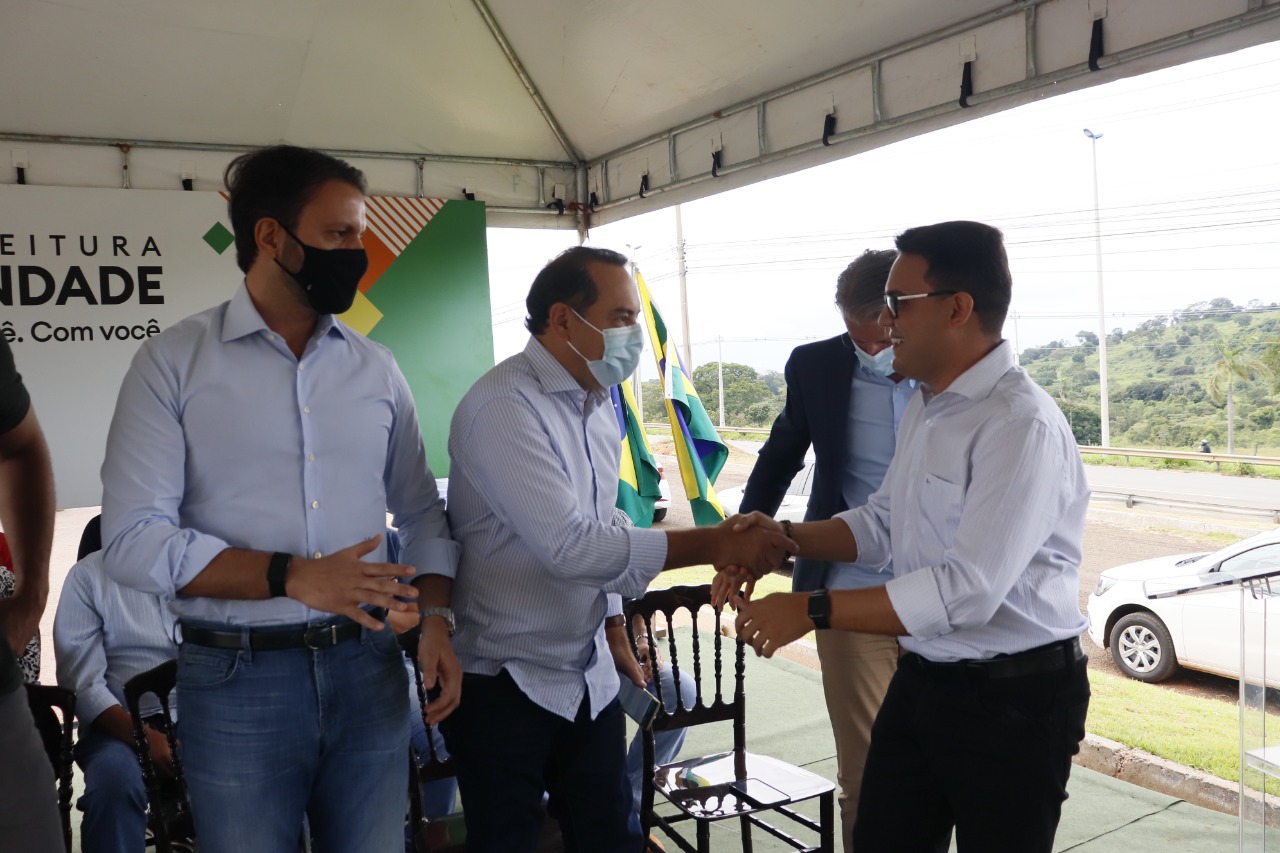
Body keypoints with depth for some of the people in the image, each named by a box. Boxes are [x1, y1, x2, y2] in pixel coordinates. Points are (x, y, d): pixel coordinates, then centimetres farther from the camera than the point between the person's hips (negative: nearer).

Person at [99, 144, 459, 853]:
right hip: (236, 680, -3)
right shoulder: (174, 361, -4)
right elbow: (132, 540, -11)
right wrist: (293, 577, -21)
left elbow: (420, 509, 13)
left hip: (368, 668, 3)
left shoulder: (376, 369, 7)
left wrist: (436, 617, -2)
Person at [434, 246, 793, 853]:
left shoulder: (599, 404, 7)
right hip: (503, 685, -7)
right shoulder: (503, 406, -19)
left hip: (589, 676, 7)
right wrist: (714, 544, -25)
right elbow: (568, 546, -27)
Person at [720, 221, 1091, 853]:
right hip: (921, 679, 8)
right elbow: (882, 524, 14)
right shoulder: (924, 407, 6)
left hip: (1011, 700, -7)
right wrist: (785, 538, -2)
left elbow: (967, 590, -29)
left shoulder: (1021, 424, -23)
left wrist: (810, 611, -27)